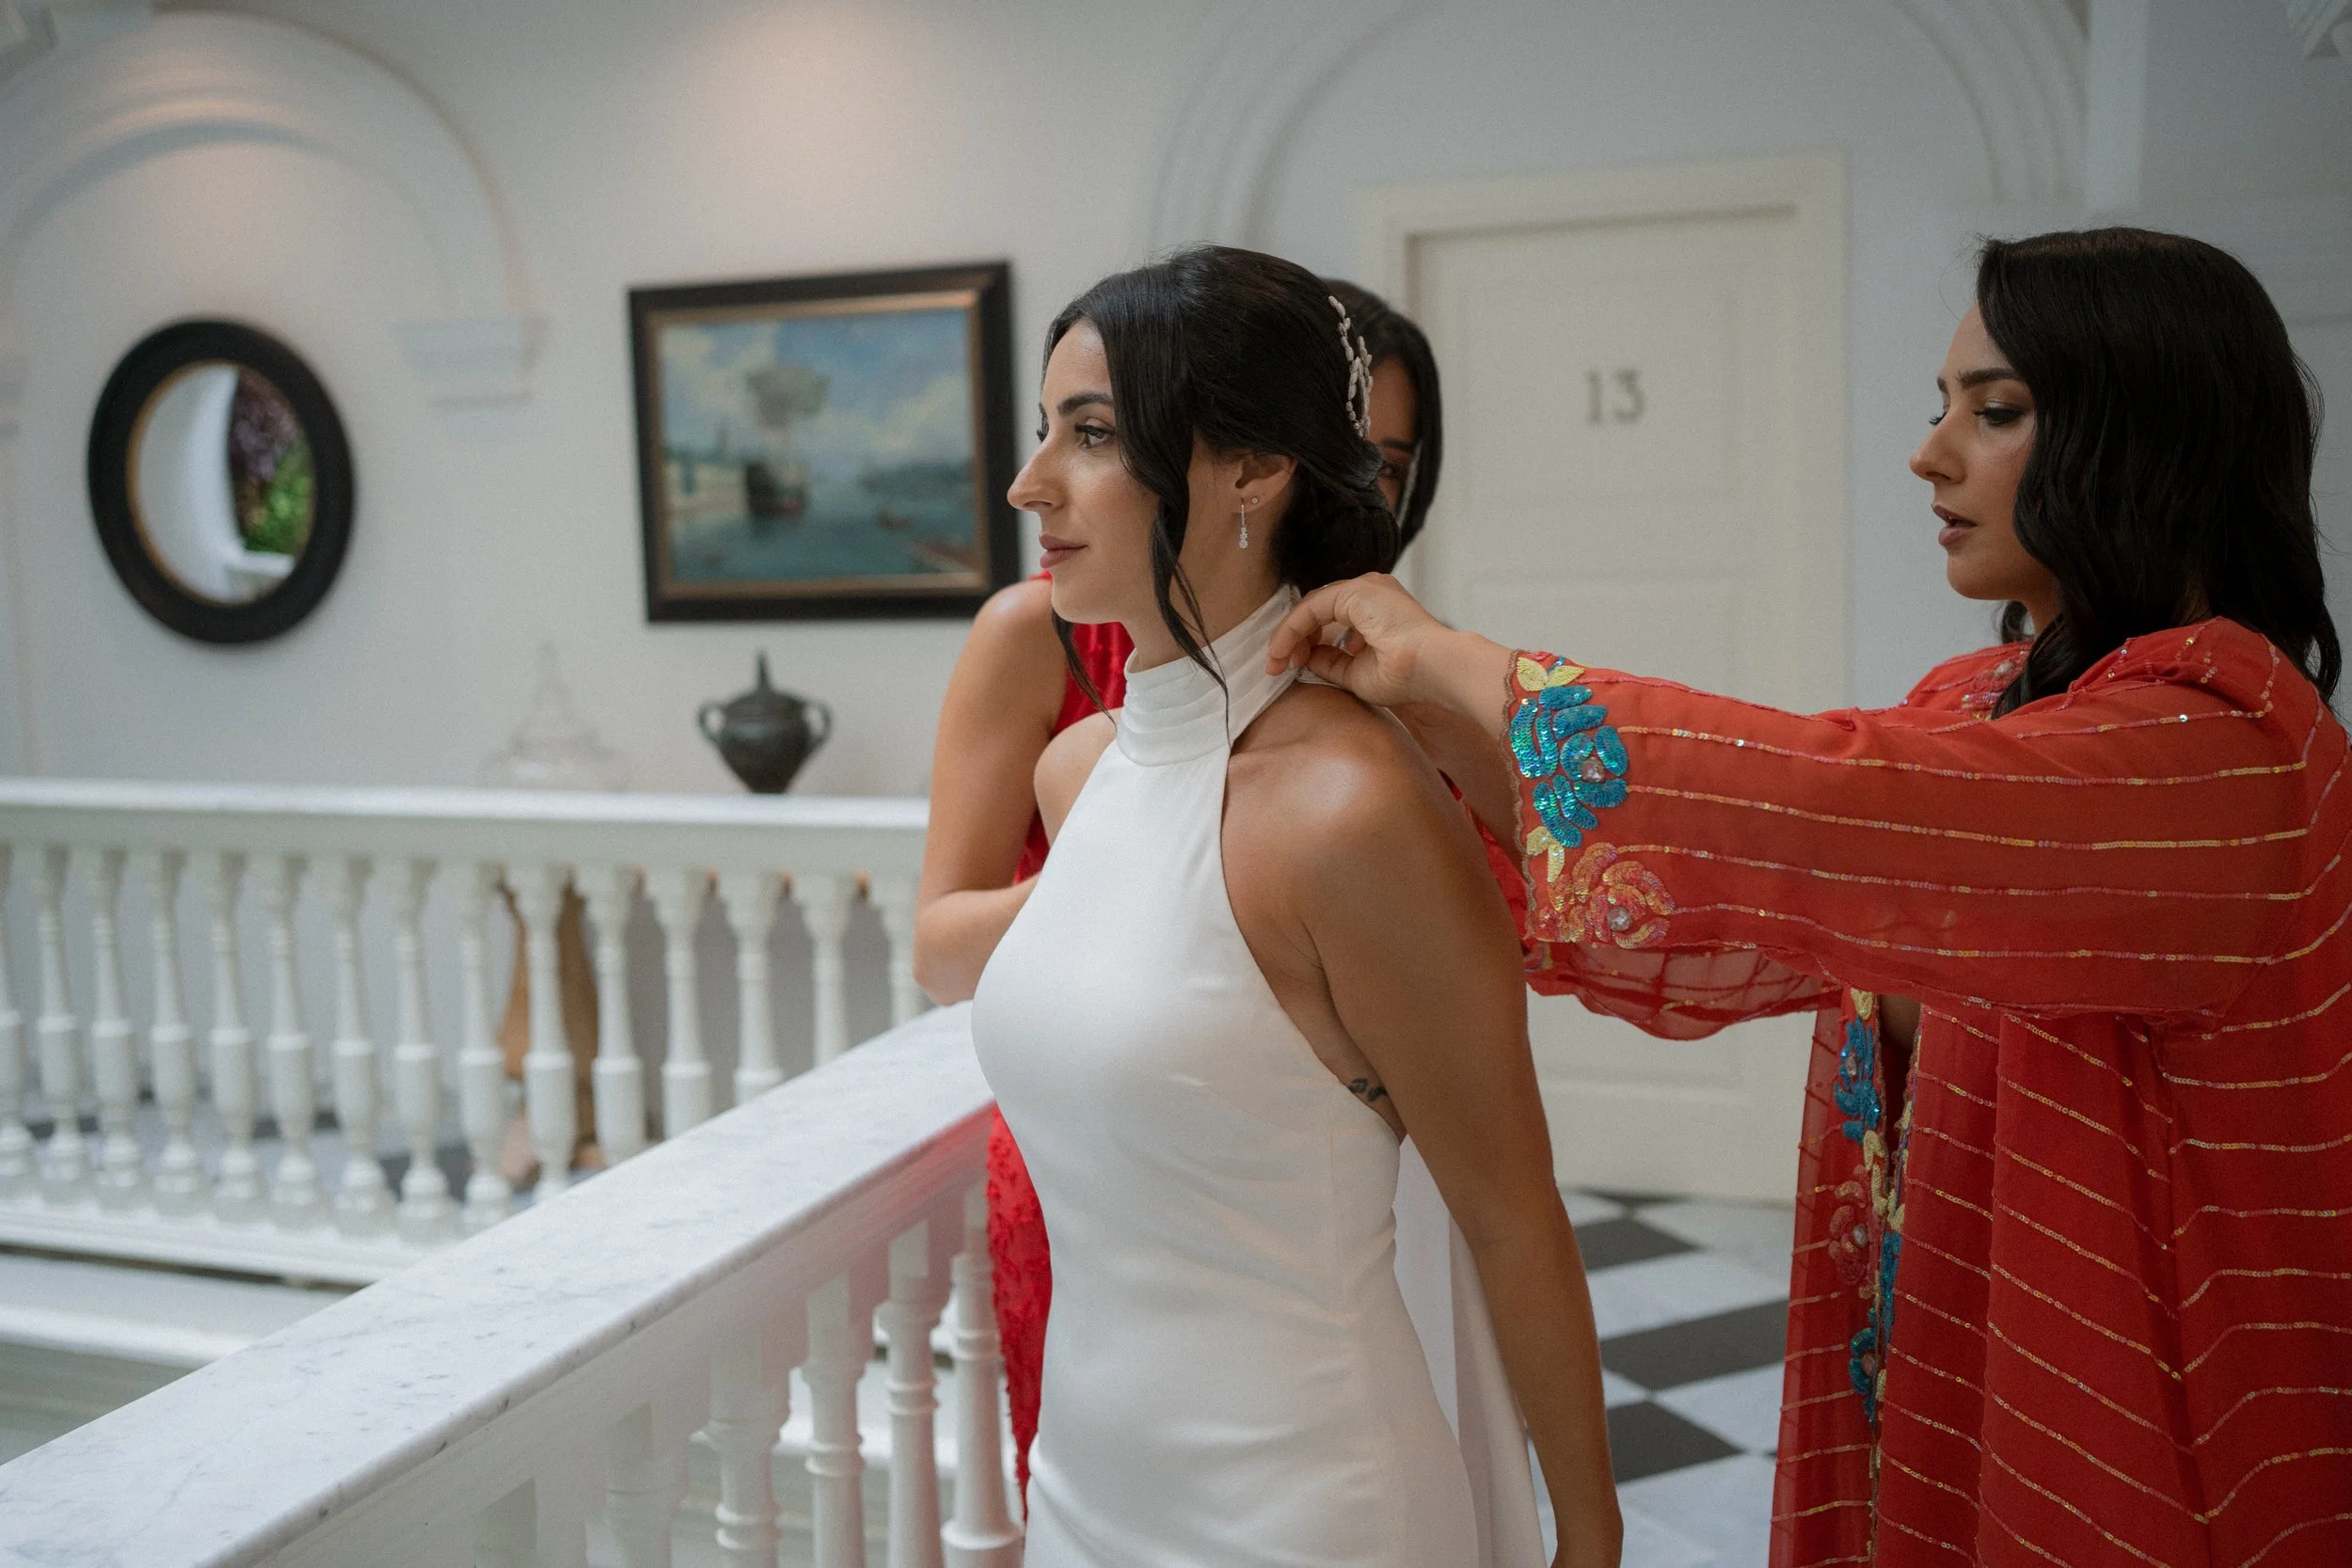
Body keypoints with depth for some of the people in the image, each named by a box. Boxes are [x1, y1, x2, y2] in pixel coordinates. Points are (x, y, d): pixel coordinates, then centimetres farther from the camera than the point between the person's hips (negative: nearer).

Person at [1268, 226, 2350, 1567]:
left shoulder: (2214, 734, -22)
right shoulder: (1991, 700, 5)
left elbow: (1823, 809, -35)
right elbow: (1738, 928, 1)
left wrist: (1451, 659, -26)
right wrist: (1449, 734, -8)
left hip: (2109, 1411, -7)